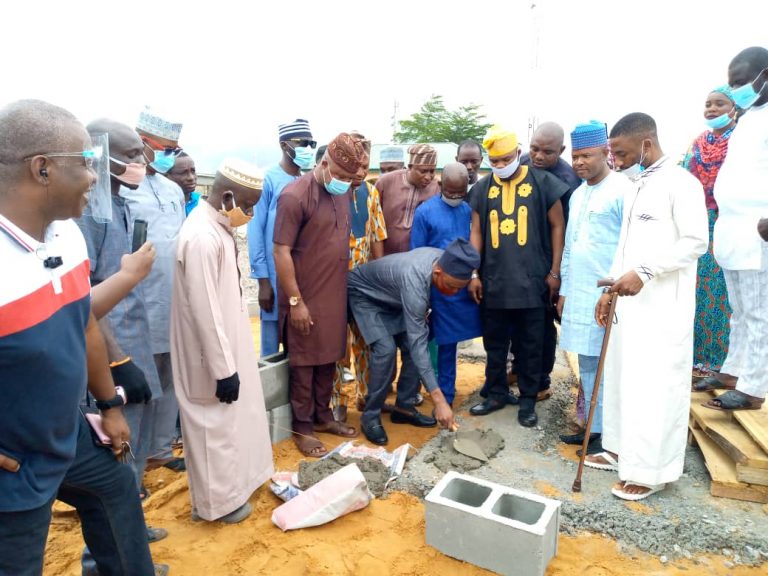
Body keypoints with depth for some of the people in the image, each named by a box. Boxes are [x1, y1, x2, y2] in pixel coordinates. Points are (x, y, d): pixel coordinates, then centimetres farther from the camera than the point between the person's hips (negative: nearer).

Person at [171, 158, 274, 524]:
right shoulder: (202, 238, -26)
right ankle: (217, 501, 28)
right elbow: (205, 311, -26)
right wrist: (223, 369, -20)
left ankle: (232, 483, 43)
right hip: (212, 354, -10)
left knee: (232, 419, 23)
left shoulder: (218, 226, 4)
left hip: (229, 343, 10)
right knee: (215, 426, 8)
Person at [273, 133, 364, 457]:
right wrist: (295, 301, -16)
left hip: (336, 295, 7)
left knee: (329, 359, 16)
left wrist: (343, 288, 14)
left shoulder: (342, 193, 7)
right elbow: (281, 252, -16)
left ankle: (323, 416, 32)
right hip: (306, 297, -7)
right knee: (304, 363, 6)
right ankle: (302, 427, 21)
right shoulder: (295, 196, -16)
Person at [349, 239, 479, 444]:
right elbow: (417, 343, -42)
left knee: (411, 346, -5)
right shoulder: (414, 281, -42)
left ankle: (404, 407, 9)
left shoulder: (443, 259, -20)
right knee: (386, 349, -23)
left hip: (391, 297, 7)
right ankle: (370, 416, -8)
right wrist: (438, 399, -43)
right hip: (363, 293, -7)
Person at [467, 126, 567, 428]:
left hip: (532, 280, -2)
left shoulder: (542, 182, 0)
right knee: (494, 343, 13)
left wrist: (554, 272, -2)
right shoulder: (482, 188, 7)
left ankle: (528, 398, 22)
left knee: (531, 344, 8)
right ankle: (496, 392, 29)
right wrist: (473, 274, 3)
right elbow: (476, 232, 9)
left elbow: (557, 226, 2)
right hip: (493, 281, 3)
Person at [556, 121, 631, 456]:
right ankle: (594, 428, 26)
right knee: (587, 365, 14)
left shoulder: (623, 190, -9)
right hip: (578, 295, 8)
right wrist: (564, 290, 18)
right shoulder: (577, 195, 15)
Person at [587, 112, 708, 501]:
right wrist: (610, 290, 15)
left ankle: (652, 470, 10)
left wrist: (645, 272, -21)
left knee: (655, 388, -2)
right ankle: (620, 449, 28)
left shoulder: (680, 183, -10)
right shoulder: (636, 187, 15)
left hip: (663, 307, -8)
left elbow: (696, 242, -15)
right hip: (629, 301, 8)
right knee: (621, 378, 14)